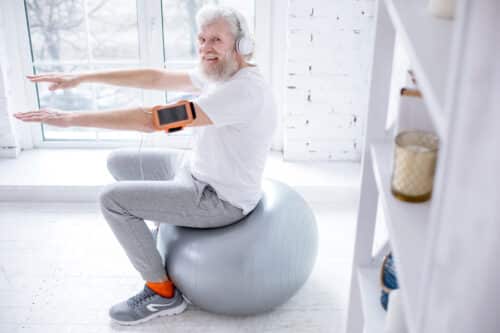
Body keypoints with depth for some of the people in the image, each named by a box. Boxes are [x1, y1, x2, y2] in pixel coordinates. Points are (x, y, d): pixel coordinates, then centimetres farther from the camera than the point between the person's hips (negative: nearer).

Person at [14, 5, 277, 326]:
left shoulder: (243, 91, -31)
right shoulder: (221, 74, 0)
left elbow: (153, 119, -34)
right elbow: (156, 77, 5)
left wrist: (71, 118, -29)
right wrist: (81, 77, 3)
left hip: (220, 199, -9)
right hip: (198, 171, 9)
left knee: (113, 199, -14)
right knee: (120, 162, 17)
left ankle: (163, 293, 0)